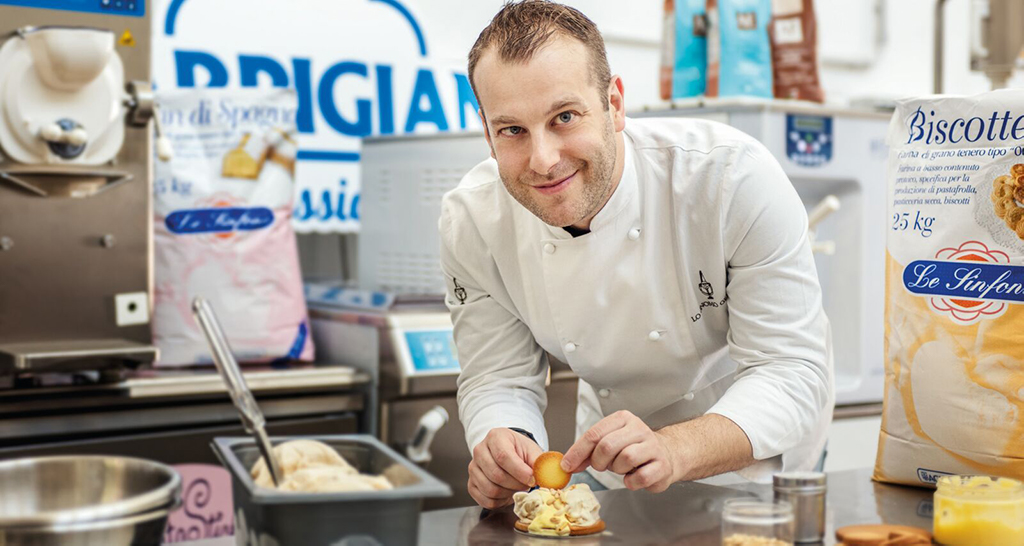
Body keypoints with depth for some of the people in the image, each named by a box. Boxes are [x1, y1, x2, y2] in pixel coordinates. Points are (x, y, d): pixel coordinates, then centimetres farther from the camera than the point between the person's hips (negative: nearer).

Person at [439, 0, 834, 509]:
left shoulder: (736, 176, -27)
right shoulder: (471, 220, -16)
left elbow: (791, 369, -26)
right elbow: (499, 378, -7)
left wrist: (673, 450, -43)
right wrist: (503, 451, -30)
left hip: (756, 458, -1)